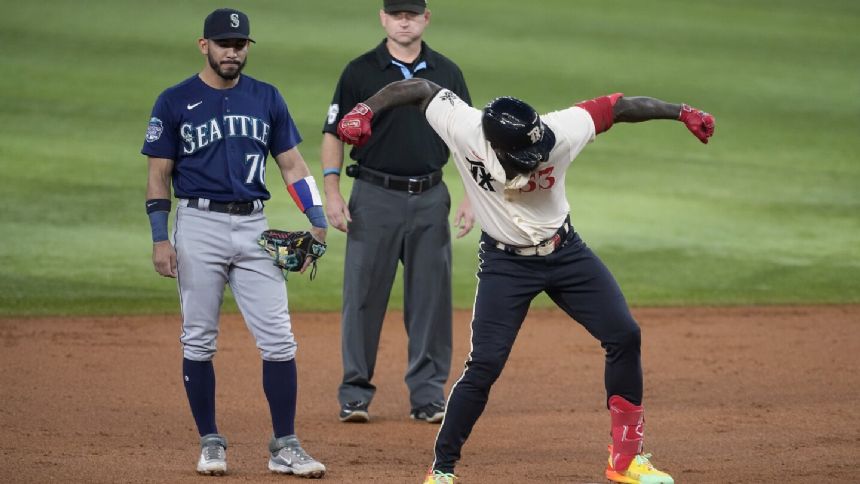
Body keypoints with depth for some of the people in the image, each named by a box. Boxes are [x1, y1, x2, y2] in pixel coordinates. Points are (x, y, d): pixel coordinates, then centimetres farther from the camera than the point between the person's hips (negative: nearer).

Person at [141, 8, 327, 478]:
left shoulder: (266, 99, 9)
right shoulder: (175, 102, 1)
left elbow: (292, 163, 11)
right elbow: (158, 176, 2)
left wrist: (317, 221, 0)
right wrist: (160, 239, -7)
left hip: (254, 227, 2)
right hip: (199, 226, -2)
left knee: (278, 340, -4)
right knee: (198, 341, 2)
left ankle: (285, 447, 1)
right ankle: (210, 443, 13)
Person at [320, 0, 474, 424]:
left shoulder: (446, 73, 8)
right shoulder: (360, 72, 0)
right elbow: (334, 134, 1)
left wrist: (471, 198, 2)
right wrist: (332, 194, -9)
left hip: (430, 198, 2)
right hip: (374, 198, -2)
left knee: (431, 298, 4)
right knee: (363, 296, -1)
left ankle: (428, 394, 11)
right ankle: (355, 394, 6)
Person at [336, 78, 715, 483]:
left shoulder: (559, 132, -23)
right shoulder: (464, 129, -27)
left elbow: (619, 107, -14)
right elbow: (421, 88, -19)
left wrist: (682, 113, -15)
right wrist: (365, 110, -32)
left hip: (566, 252, 3)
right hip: (505, 263, -3)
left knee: (624, 336, -2)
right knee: (484, 365, -11)